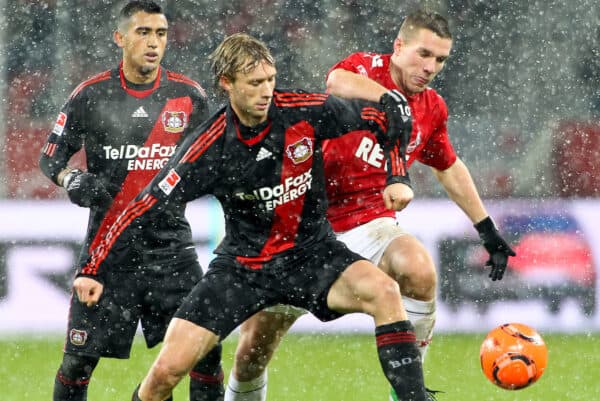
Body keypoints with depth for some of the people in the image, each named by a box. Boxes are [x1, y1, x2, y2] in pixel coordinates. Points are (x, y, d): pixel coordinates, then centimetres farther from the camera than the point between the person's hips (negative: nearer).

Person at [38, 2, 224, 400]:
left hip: (171, 246, 1)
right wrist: (72, 179, -14)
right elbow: (50, 157, 7)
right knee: (80, 358, 0)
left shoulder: (189, 95, 2)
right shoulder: (91, 95, -1)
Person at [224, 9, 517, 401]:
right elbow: (339, 81, -35)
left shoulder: (432, 109, 6)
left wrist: (488, 231, 27)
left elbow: (449, 168, 25)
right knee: (252, 349, -2)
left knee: (419, 270, -31)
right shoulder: (367, 67, -8)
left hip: (370, 225, 2)